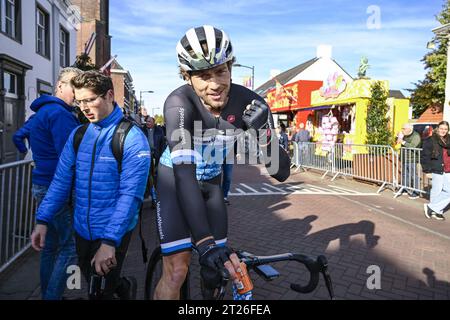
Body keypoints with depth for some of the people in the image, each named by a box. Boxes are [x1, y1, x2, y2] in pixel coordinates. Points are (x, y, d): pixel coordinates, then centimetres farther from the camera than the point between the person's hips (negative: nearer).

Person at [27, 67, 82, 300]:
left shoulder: (42, 111, 17)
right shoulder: (60, 113, -16)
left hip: (43, 187, 11)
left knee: (50, 246, 17)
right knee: (69, 248, -5)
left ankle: (47, 294, 28)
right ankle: (53, 296, 1)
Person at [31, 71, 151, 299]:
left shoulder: (132, 138, -15)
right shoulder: (77, 134, 2)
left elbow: (130, 194, -21)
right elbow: (61, 181, 4)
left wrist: (109, 241, -26)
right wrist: (42, 220, -4)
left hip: (113, 232, -5)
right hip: (82, 230, 6)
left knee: (100, 291, 4)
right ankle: (124, 287, 48)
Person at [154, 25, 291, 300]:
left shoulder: (249, 103, -21)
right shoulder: (179, 102, -29)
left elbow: (282, 172, -20)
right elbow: (185, 173, -39)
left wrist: (263, 131, -39)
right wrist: (205, 242, -46)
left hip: (211, 183, 4)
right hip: (175, 180, -3)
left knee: (217, 262, 7)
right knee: (177, 271, -12)